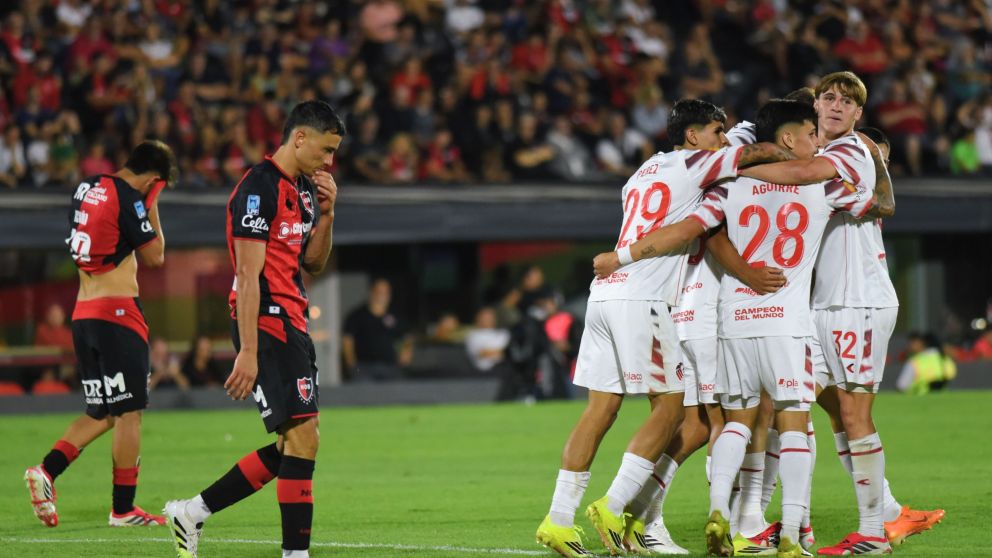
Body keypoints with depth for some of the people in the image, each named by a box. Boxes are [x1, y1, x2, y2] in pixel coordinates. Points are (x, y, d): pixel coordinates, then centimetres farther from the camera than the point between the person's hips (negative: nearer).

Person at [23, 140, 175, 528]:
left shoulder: (86, 188, 10)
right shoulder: (129, 199, -13)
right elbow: (154, 257, -5)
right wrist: (152, 207, 3)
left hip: (82, 313, 8)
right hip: (116, 311, -8)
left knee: (102, 412, 14)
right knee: (128, 411, -2)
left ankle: (47, 470, -5)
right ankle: (123, 509, -1)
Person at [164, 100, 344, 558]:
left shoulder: (303, 190, 16)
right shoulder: (259, 189, -14)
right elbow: (248, 275, -18)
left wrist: (326, 214, 5)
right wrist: (248, 351, -22)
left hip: (292, 326, 10)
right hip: (267, 325, -10)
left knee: (294, 447, 11)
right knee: (302, 438, -13)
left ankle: (193, 512, 19)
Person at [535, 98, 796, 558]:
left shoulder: (646, 171, 25)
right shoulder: (691, 165, 1)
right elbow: (762, 153, 3)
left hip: (604, 293, 8)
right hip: (642, 300, -8)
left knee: (601, 408, 7)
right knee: (670, 406, -1)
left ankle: (558, 520, 4)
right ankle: (613, 507, -8)